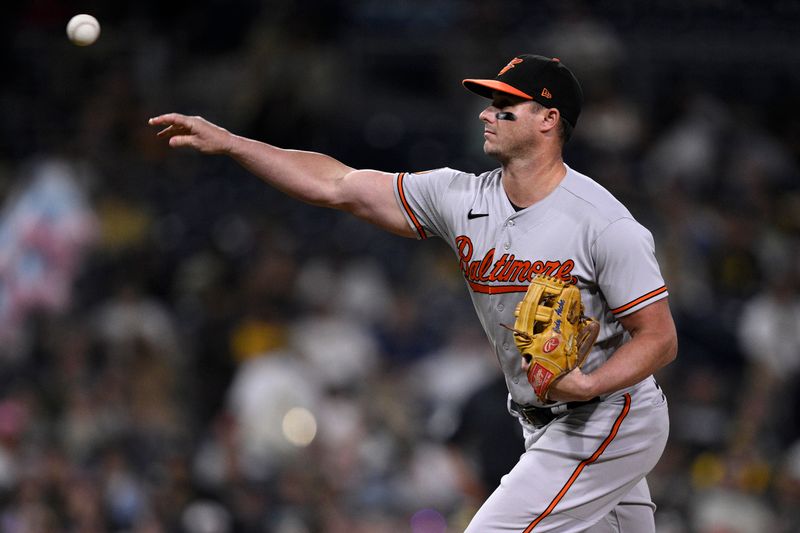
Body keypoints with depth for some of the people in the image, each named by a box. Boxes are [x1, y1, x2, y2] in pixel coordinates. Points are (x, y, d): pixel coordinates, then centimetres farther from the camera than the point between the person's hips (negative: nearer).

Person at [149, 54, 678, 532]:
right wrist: (226, 141, -5)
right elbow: (338, 185, 0)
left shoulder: (607, 225, -19)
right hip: (545, 430, 7)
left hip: (607, 423, -7)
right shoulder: (462, 199, 0)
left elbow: (660, 338, -17)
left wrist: (587, 386, -33)